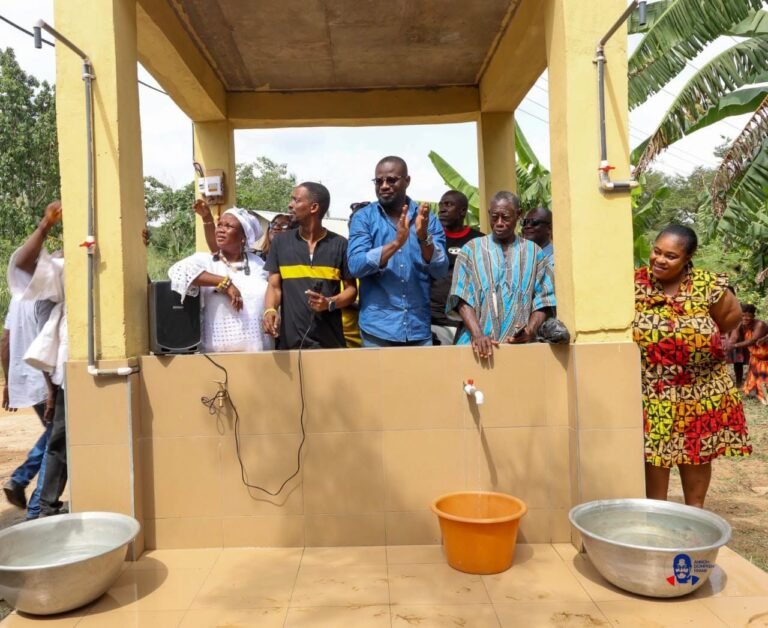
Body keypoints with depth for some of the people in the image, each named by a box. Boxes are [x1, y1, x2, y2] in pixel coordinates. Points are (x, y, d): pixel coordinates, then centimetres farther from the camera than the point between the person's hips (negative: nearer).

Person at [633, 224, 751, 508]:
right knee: (654, 453, 4)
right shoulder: (634, 282, -10)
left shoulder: (707, 285, -10)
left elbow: (733, 314, 6)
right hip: (652, 389, -1)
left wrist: (704, 339, 2)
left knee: (698, 453, 14)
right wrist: (651, 344, -5)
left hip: (701, 389, 1)